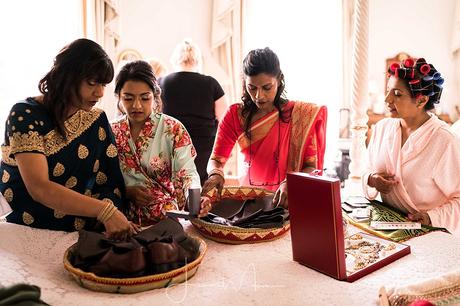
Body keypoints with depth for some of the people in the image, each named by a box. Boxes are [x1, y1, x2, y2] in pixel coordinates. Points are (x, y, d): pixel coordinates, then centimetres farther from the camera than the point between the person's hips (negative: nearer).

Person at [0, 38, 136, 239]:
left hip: (80, 236, 3)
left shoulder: (97, 120, 3)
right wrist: (104, 210, -31)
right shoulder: (25, 115, -11)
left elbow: (109, 183, -2)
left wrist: (113, 219, -21)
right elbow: (39, 188, -23)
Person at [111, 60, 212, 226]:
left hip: (167, 217, -1)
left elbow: (187, 172, -10)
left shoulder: (173, 129, 0)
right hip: (125, 217, 2)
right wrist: (128, 191, -10)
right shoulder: (111, 133, 8)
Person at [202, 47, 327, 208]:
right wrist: (215, 174, -25)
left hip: (286, 200, -2)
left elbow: (311, 167, -6)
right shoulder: (235, 115, 0)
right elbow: (216, 160, -2)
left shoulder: (300, 114, -4)